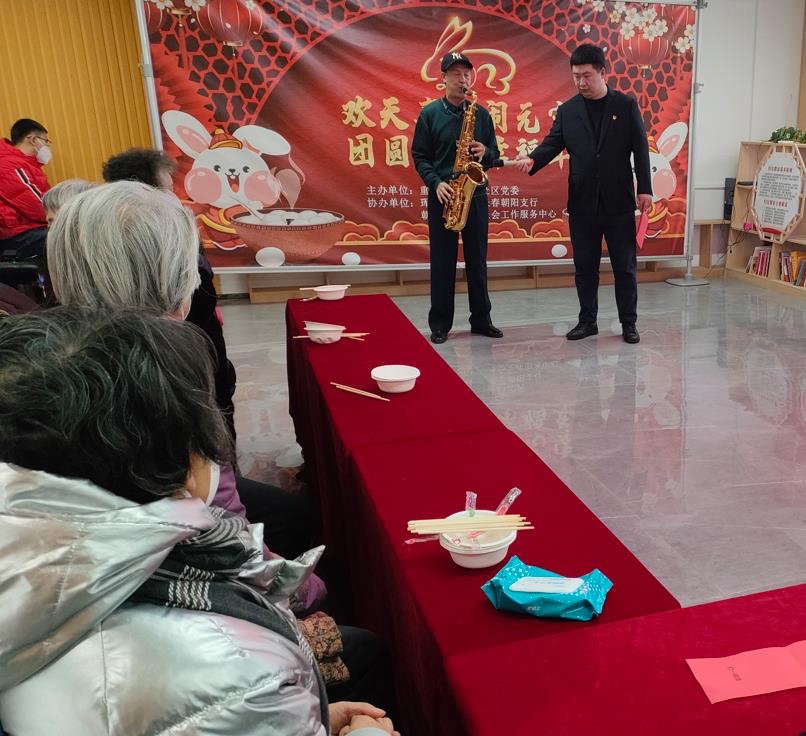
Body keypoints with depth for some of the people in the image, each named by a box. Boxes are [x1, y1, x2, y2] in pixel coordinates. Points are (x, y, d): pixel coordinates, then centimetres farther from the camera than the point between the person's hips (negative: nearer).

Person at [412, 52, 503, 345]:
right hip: (442, 196, -2)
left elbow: (494, 153, 11)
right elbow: (419, 155, -1)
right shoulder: (429, 113, 1)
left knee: (477, 260, 7)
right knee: (442, 262, 2)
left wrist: (485, 153, -12)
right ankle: (440, 324, 10)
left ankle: (481, 320, 17)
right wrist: (436, 183, -15)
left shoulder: (481, 113, 8)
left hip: (475, 193, 2)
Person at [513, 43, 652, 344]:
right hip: (582, 203, 2)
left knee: (624, 266, 6)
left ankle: (629, 322, 17)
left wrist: (645, 188, -4)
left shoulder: (626, 105, 1)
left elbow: (640, 148, 1)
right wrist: (532, 160, -22)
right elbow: (552, 143, 0)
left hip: (619, 202, -2)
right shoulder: (567, 110, 6)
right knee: (585, 266, 9)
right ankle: (587, 320, 21)